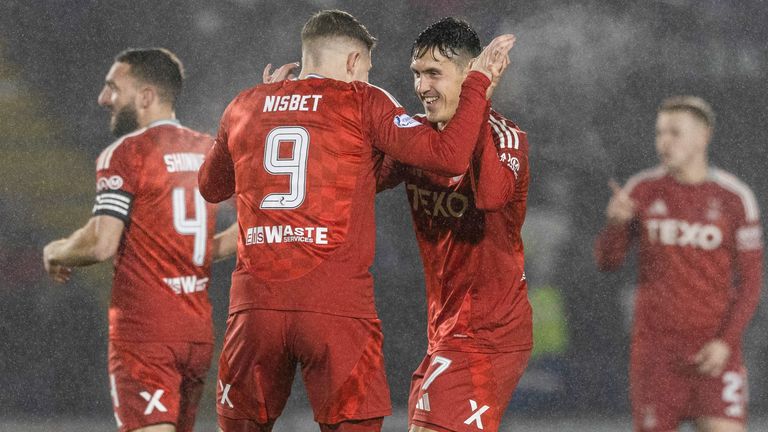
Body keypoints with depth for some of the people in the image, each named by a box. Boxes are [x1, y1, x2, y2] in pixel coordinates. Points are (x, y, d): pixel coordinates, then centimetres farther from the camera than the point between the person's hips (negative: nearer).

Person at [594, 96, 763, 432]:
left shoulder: (735, 199, -3)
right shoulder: (642, 191, 1)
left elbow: (750, 282, -2)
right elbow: (607, 261, -1)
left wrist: (725, 343, -15)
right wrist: (615, 221, -23)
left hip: (714, 352, -1)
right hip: (656, 346, 1)